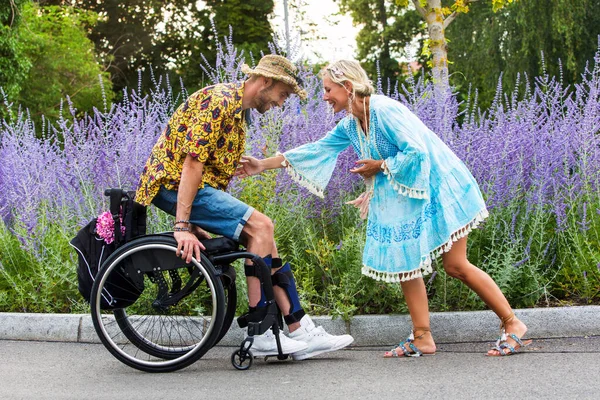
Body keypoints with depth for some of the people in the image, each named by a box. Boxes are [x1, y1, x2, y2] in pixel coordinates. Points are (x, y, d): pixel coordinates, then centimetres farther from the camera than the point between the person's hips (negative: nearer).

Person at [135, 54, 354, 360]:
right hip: (173, 181, -10)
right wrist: (182, 226, -29)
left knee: (263, 237, 1)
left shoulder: (238, 111, 18)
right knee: (260, 226, -19)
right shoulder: (220, 100, -15)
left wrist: (196, 220, 9)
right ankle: (261, 335, -15)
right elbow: (192, 162, -24)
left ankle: (301, 333, 0)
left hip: (195, 185, 10)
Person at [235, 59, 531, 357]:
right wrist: (263, 165, 9)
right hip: (407, 197, 9)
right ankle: (421, 338, 11)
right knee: (403, 260, 4)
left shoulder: (384, 109, -21)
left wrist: (379, 166, -14)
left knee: (456, 266, -8)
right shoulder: (350, 125, 7)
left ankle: (512, 325, 4)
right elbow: (317, 150, 10)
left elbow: (416, 152, -26)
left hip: (437, 187, -9)